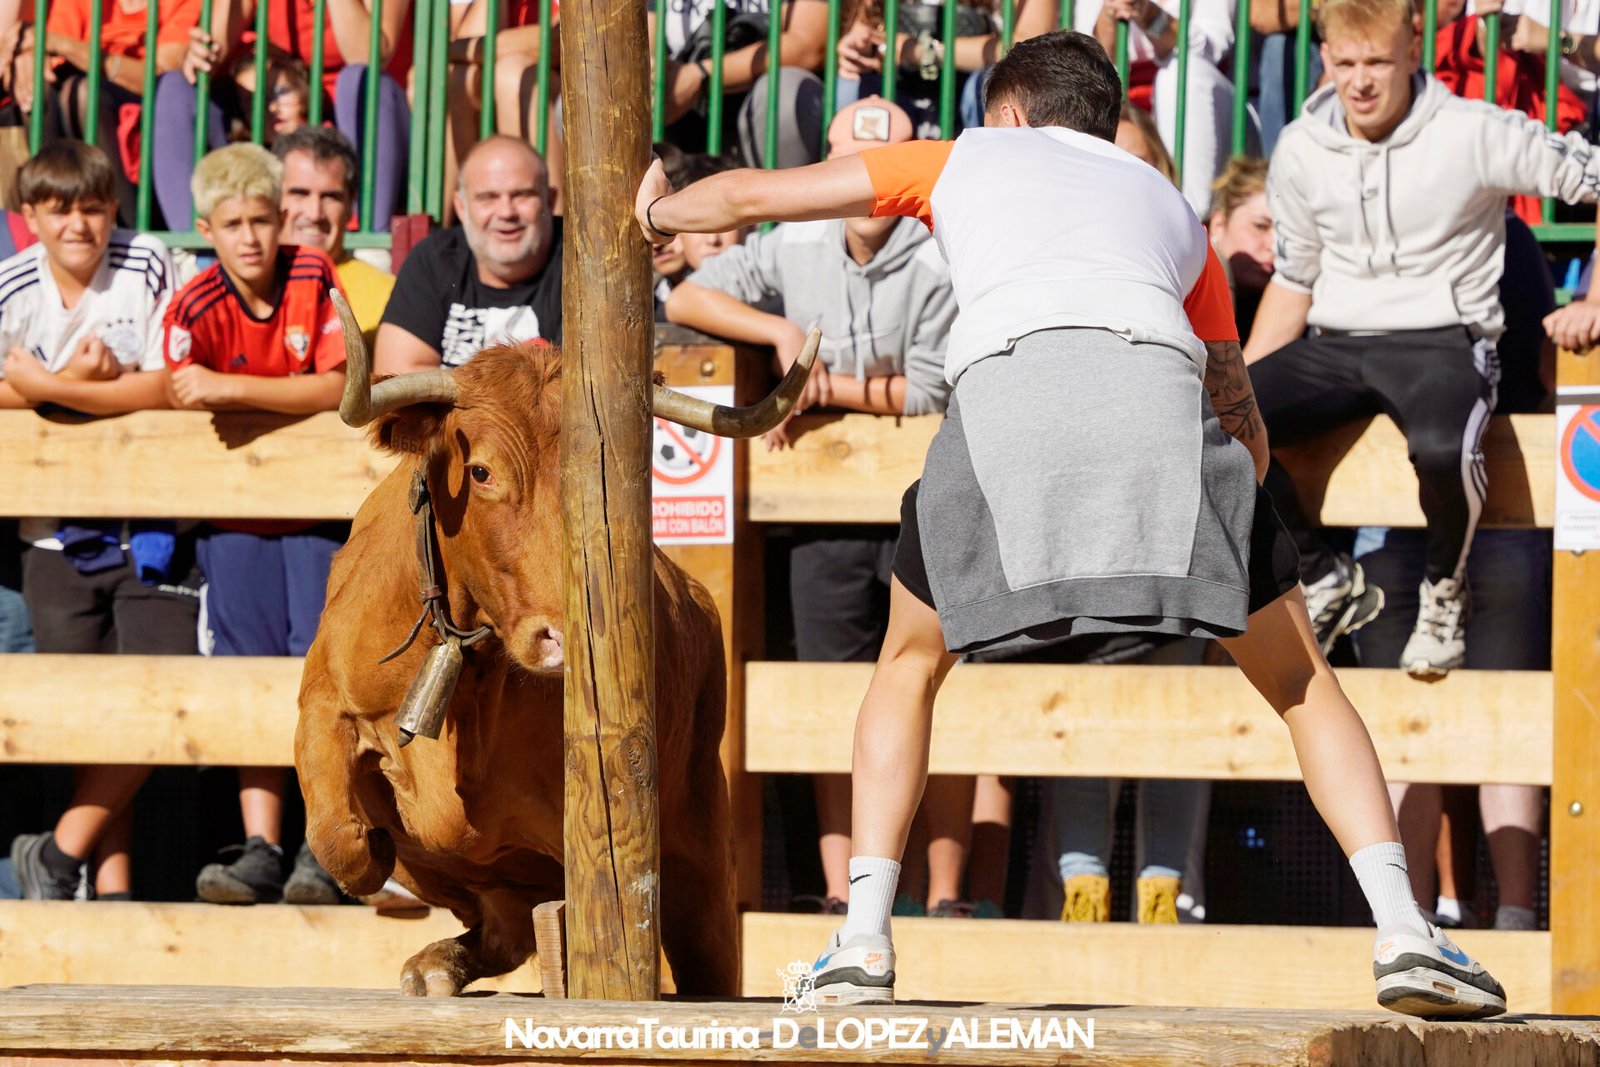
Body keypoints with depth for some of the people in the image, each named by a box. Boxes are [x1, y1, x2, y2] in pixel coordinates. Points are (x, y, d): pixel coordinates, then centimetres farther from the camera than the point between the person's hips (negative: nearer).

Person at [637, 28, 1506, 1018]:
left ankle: (863, 940, 12)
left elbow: (754, 194, 39)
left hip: (1002, 393, -1)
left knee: (910, 665, 23)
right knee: (1302, 681, 13)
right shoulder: (1173, 207, 38)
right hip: (1159, 391, 1)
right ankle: (1403, 931, -3)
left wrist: (660, 211, 60)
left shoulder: (966, 158, 34)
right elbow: (1247, 429, 42)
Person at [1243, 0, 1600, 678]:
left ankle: (1444, 589, -6)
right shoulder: (1300, 151, 4)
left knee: (1442, 446, -40)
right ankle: (1325, 579, -1)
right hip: (1336, 346, 4)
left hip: (1443, 341, -4)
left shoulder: (1475, 135, -9)